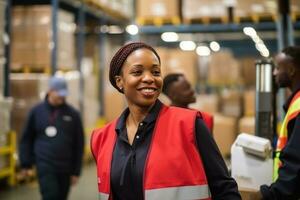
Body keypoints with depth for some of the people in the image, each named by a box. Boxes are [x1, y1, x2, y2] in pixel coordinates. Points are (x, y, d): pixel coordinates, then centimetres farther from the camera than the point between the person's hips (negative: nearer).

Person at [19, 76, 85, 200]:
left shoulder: (72, 114, 5)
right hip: (45, 166, -2)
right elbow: (26, 139, 11)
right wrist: (26, 164, 7)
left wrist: (76, 171, 4)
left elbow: (79, 144, 7)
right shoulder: (37, 111, 4)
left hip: (65, 169, 2)